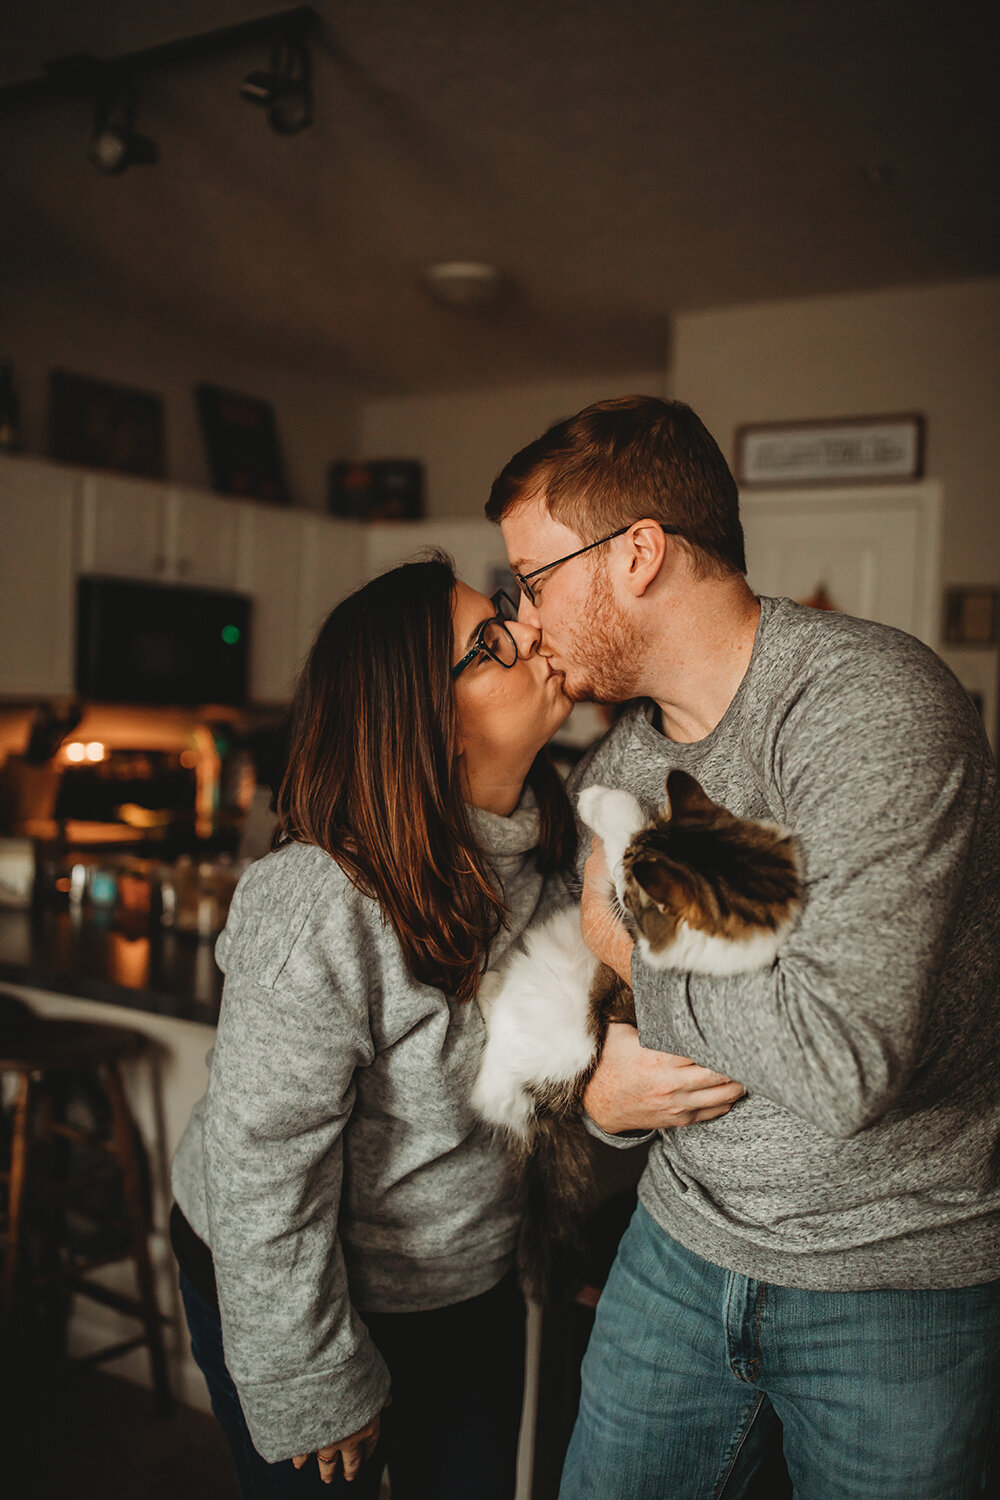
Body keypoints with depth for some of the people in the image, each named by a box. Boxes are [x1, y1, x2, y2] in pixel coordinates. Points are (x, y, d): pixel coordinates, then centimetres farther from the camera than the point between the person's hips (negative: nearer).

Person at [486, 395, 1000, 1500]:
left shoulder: (872, 704, -24)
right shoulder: (611, 769, 1)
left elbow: (844, 1058, -33)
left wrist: (637, 952, -17)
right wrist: (602, 1093, -9)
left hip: (902, 1279, -6)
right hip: (685, 1240, 6)